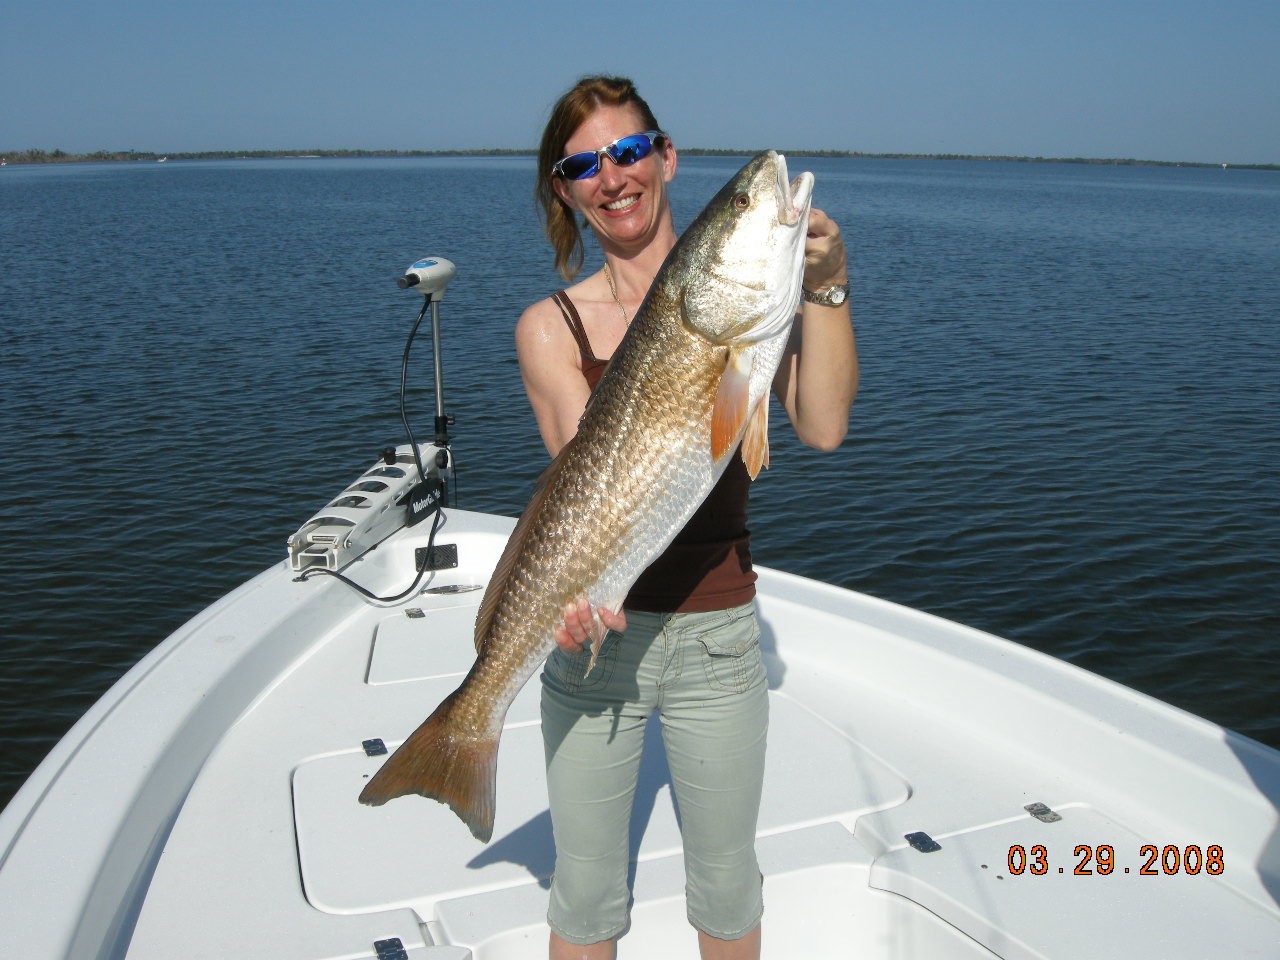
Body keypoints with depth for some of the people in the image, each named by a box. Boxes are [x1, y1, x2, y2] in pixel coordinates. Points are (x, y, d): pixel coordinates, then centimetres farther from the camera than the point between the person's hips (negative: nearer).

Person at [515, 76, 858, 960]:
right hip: (595, 631, 0)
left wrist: (826, 287, -24)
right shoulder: (552, 326, -2)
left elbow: (824, 427, -16)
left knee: (728, 883, 18)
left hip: (718, 635, 0)